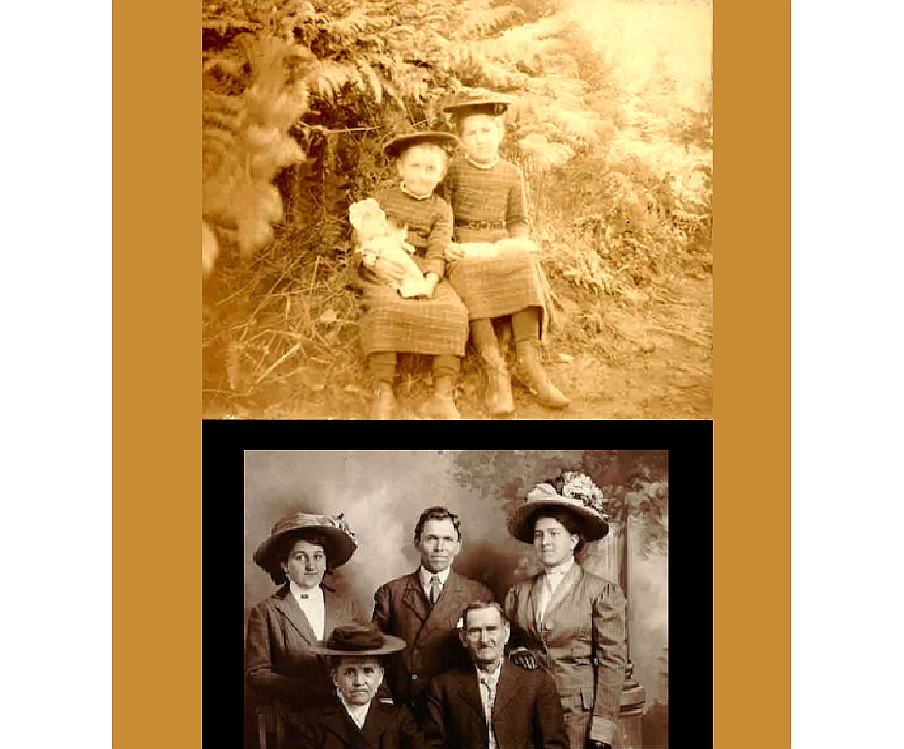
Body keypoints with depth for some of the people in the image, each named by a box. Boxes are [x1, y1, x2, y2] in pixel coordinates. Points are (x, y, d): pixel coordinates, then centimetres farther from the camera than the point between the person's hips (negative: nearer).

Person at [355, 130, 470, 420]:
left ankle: (443, 394, -32)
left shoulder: (441, 209, 13)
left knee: (452, 311, -28)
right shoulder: (383, 198, 15)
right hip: (384, 271, -1)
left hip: (425, 273, 1)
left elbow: (438, 250, -1)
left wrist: (430, 280, -21)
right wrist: (376, 260, -15)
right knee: (384, 309, -35)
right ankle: (383, 391, -35)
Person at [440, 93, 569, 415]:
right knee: (471, 279, -35)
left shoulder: (512, 174, 13)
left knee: (524, 267, -30)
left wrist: (517, 241, -3)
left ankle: (529, 363, -31)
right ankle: (495, 371, -37)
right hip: (462, 248, -2)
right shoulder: (454, 170, 4)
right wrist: (446, 244, -14)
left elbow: (518, 219, 17)